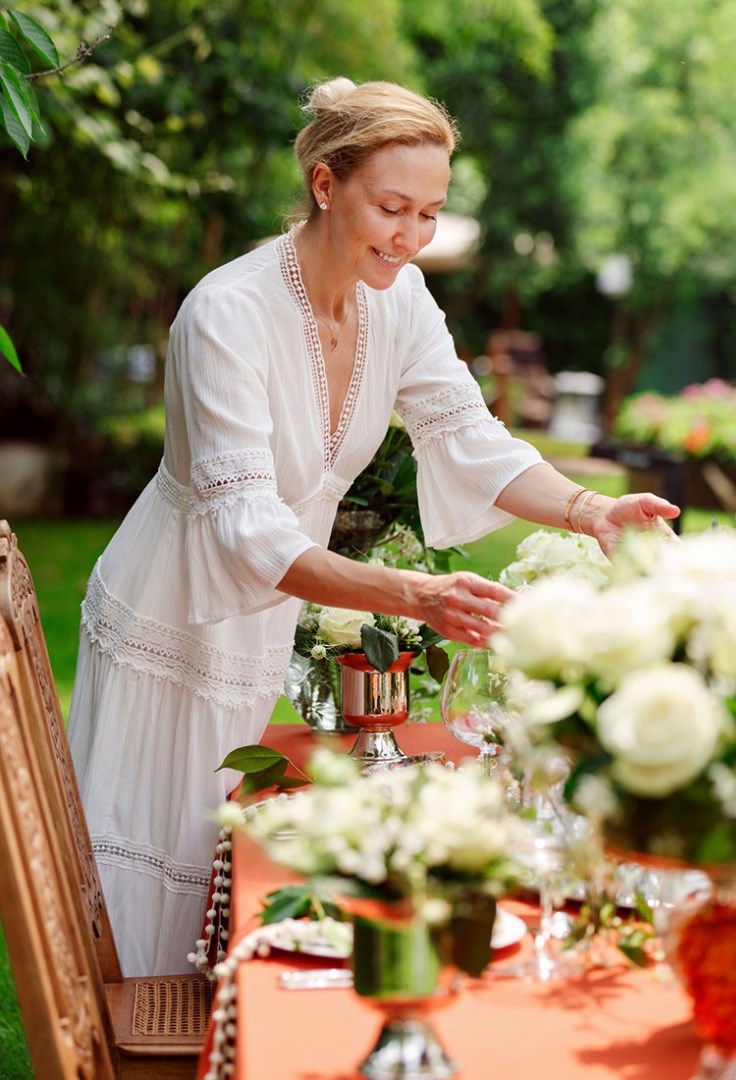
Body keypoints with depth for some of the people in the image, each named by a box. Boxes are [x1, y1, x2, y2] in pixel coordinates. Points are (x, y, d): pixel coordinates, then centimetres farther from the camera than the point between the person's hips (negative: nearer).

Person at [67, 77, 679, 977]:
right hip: (172, 632, -6)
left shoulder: (399, 297, -7)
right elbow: (246, 530, -34)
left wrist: (586, 511, -27)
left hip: (265, 634, 6)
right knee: (148, 898, 7)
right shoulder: (226, 314, -28)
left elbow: (467, 438, -8)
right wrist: (411, 595, -47)